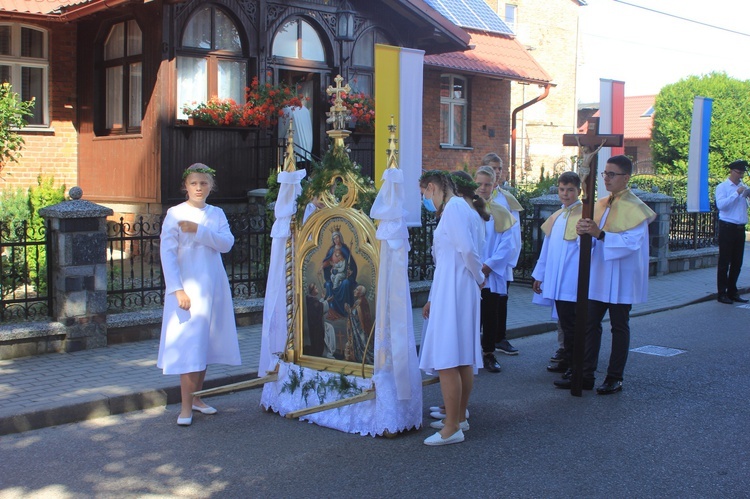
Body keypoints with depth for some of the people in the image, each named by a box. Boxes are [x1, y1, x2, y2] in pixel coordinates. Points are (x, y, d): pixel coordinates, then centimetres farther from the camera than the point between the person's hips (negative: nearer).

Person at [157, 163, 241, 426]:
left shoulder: (217, 214, 9)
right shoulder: (175, 214, -3)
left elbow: (227, 243, -7)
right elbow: (167, 252, -9)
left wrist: (198, 230, -19)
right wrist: (177, 289, -17)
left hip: (213, 286, 5)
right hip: (187, 287, -4)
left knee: (205, 344, 10)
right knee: (189, 345, -6)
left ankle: (196, 397, 21)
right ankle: (186, 407, 0)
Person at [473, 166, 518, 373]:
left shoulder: (502, 214, 4)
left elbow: (508, 245, -1)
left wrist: (489, 265, -12)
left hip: (493, 275, 1)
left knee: (491, 315, 6)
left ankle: (489, 353, 17)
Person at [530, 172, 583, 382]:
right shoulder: (556, 217, 15)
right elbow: (547, 248, 20)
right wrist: (539, 275, 21)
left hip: (574, 284, -6)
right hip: (556, 283, 7)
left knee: (572, 326, -2)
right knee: (565, 324, 13)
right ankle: (567, 362, 22)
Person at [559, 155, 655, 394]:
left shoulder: (634, 208, -10)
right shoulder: (600, 204, 10)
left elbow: (632, 242, -21)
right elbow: (593, 239, 8)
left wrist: (600, 234, -31)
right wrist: (583, 231, -15)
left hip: (621, 279, -6)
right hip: (598, 276, 6)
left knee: (619, 327, 4)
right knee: (590, 324, 5)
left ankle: (615, 378, 13)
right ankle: (586, 375, 11)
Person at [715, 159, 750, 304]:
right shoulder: (722, 187, -4)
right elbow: (721, 204, -19)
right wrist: (737, 193, -20)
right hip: (727, 227, -6)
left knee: (737, 262, 10)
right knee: (725, 262, -1)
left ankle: (732, 292, 19)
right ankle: (722, 293, 3)